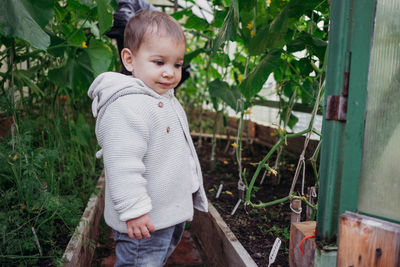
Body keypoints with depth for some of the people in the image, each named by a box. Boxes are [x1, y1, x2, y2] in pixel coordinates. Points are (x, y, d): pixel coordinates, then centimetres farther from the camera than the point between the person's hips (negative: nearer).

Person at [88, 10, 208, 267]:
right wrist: (134, 210, -29)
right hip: (144, 223, -10)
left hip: (173, 213, 10)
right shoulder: (127, 107, -25)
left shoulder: (166, 100, 10)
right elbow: (122, 166, -30)